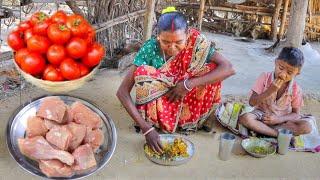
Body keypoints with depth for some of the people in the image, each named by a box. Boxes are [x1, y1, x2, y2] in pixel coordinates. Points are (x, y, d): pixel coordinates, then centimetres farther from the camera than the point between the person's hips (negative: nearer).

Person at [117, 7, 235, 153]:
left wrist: (189, 84, -33)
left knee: (213, 70, -21)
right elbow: (122, 91, -26)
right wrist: (146, 128, -35)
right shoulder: (150, 49, -24)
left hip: (185, 103, 2)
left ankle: (188, 118, -6)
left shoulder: (195, 43, -19)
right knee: (141, 73, -30)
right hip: (157, 106, -1)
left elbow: (228, 68, -25)